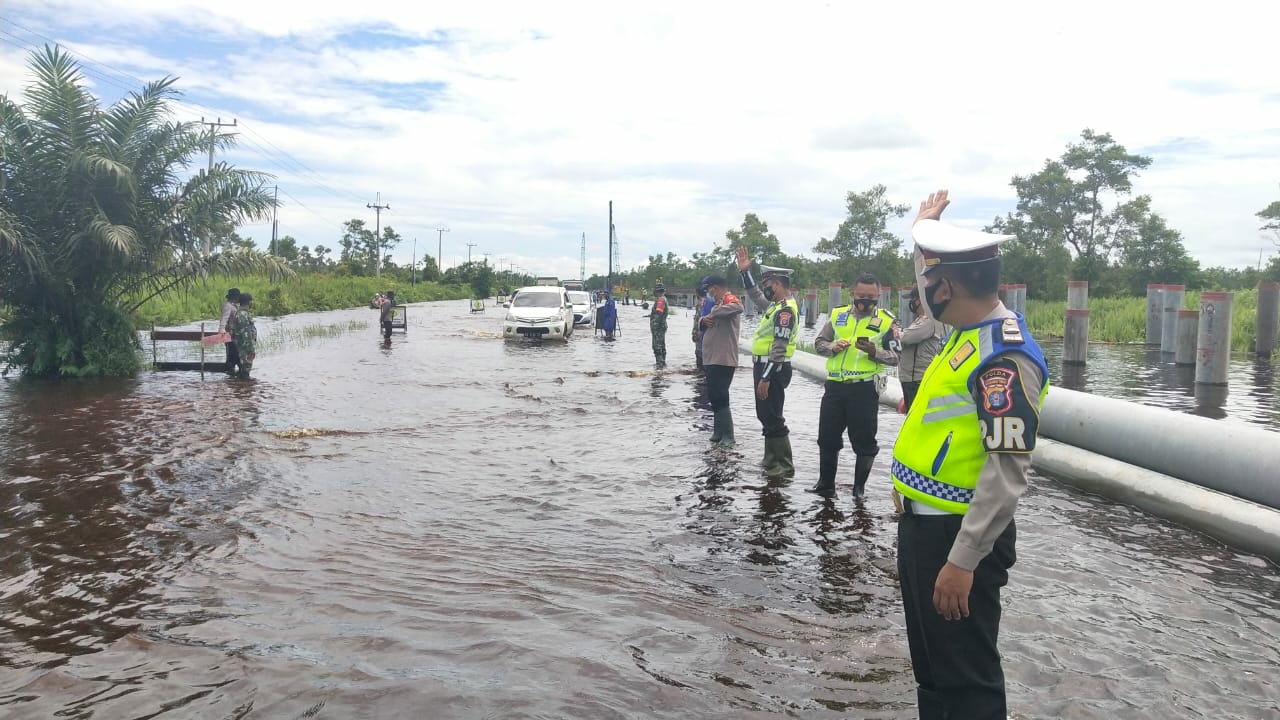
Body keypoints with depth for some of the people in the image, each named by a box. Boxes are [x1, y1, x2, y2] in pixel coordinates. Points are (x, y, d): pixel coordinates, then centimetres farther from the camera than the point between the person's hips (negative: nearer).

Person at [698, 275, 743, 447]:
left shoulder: (730, 299, -12)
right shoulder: (719, 303, 19)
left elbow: (738, 307, -35)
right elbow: (709, 320, 23)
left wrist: (712, 315, -25)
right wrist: (704, 321, -2)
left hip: (723, 359, -10)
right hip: (712, 358, 10)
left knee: (719, 397, -9)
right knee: (714, 395, 15)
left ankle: (728, 436, -5)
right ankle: (719, 431, 23)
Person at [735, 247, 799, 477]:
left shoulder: (786, 310, -18)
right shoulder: (776, 304, 13)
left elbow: (779, 347, -24)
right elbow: (755, 295, 31)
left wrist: (766, 378, -26)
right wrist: (744, 271, 21)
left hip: (773, 369, -10)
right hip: (764, 366, 10)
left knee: (772, 417, -6)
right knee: (766, 415, 17)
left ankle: (785, 466, 1)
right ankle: (772, 460, 27)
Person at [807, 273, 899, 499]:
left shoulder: (886, 320, -1)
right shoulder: (837, 315, 9)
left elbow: (895, 357, -2)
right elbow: (819, 343, 13)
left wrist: (874, 352, -20)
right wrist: (833, 347, -8)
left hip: (864, 389, -3)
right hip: (834, 386, 3)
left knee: (864, 441, 6)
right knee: (827, 438, 11)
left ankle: (859, 487, 22)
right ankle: (826, 484, 26)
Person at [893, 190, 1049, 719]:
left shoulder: (1005, 358, -23)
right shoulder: (970, 332, 6)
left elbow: (1008, 473, -26)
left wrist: (962, 562, -25)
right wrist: (926, 225, 40)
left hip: (959, 536, -9)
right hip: (923, 523, 9)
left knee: (965, 676, 4)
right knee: (930, 663, 21)